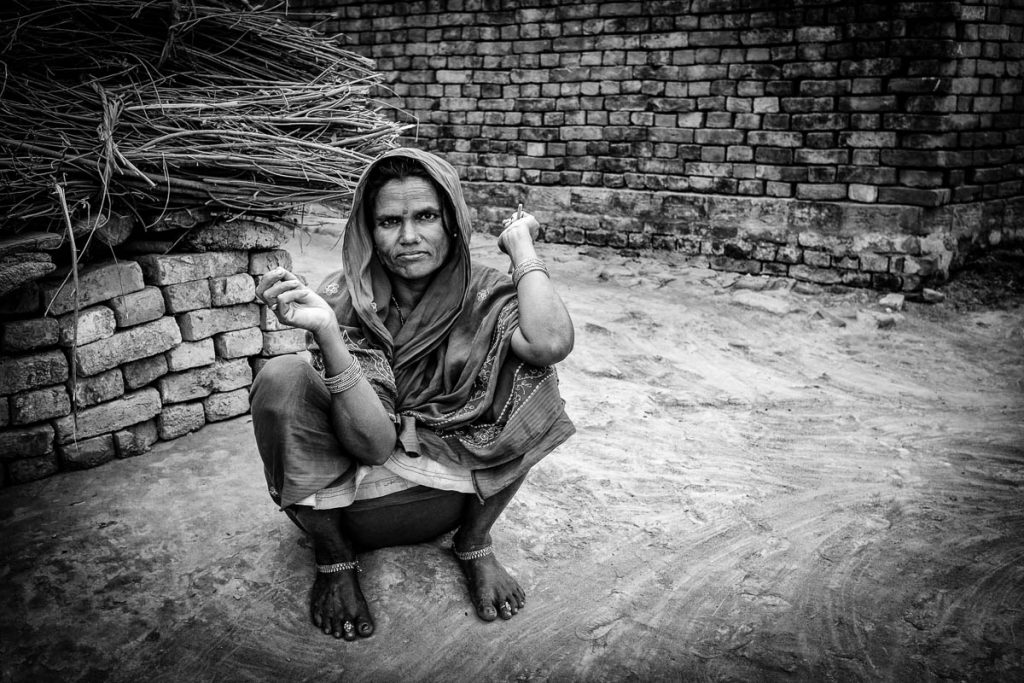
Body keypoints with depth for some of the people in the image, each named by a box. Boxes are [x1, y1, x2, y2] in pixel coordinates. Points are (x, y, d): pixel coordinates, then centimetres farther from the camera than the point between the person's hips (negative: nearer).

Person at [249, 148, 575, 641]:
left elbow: (552, 343, -37)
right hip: (348, 498, -1)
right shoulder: (343, 300, -16)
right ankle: (332, 554, -5)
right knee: (281, 380, -27)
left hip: (453, 489, 1)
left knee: (528, 369, -20)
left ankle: (475, 543, -1)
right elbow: (373, 443, -26)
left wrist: (521, 245, -22)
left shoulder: (483, 296, -12)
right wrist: (325, 331, -39)